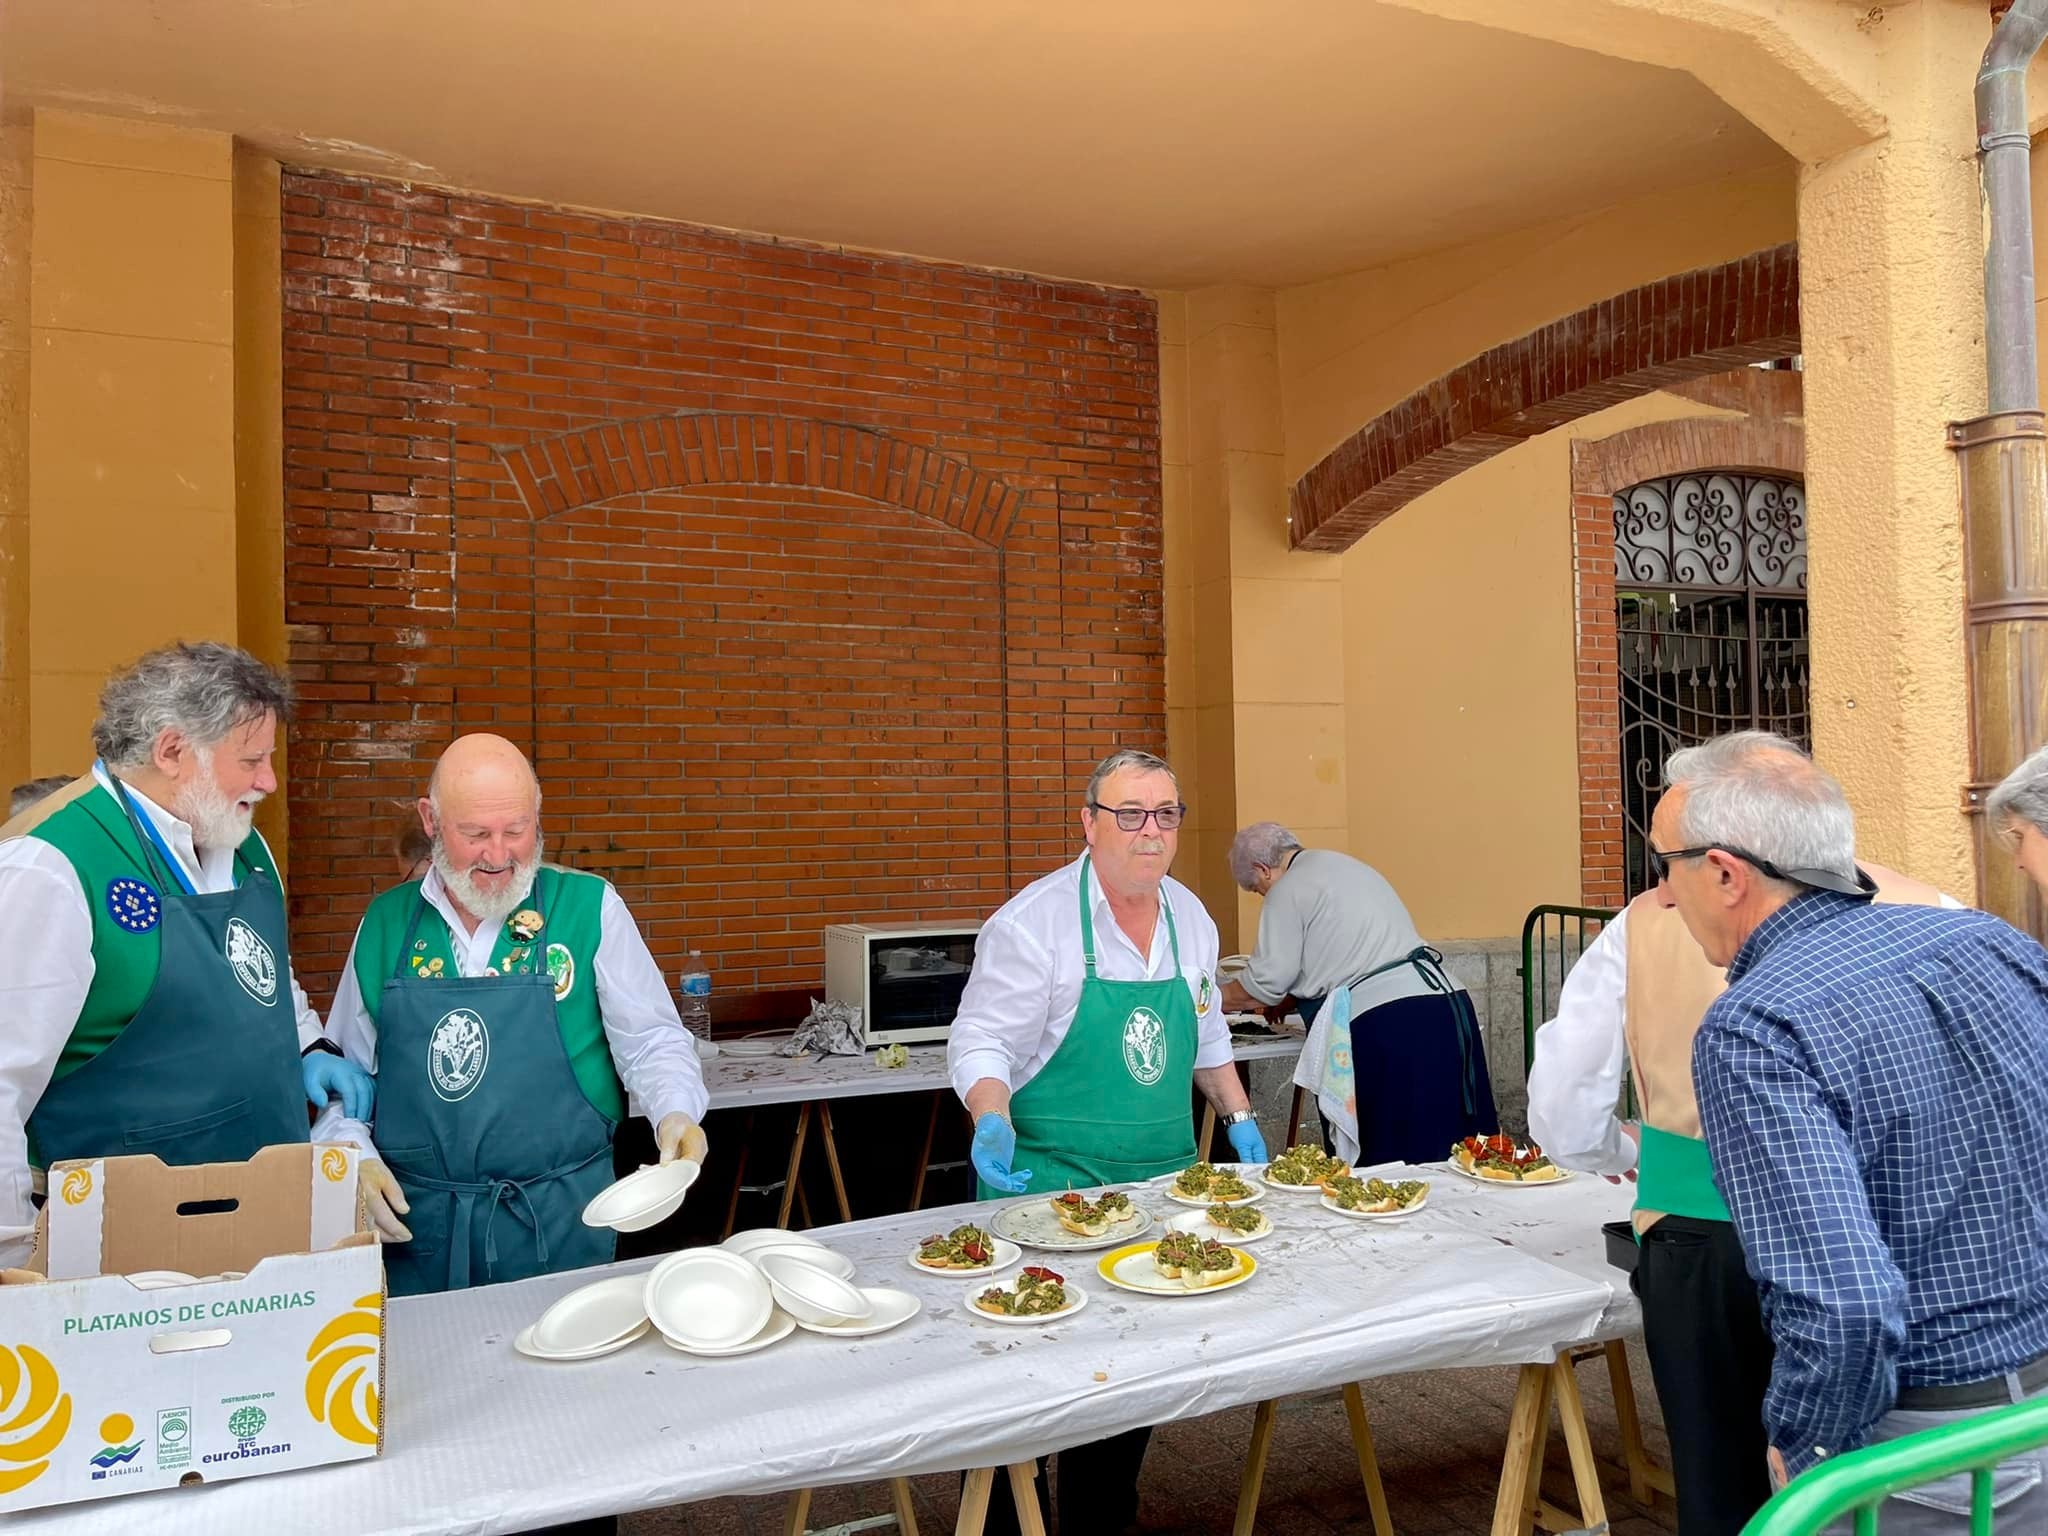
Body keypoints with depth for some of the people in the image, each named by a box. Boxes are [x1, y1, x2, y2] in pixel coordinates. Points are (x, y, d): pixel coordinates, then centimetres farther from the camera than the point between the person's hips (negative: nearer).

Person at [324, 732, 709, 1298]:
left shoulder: (591, 908, -5)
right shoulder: (385, 923, 4)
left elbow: (652, 1043, -3)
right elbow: (347, 1072, 13)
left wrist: (676, 1114, -21)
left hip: (558, 1222, -2)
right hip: (417, 1224, 2)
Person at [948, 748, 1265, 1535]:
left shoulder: (1190, 916, 7)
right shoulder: (1034, 921, -13)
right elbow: (981, 1042, -12)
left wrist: (1238, 1118, 12)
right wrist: (993, 1126, -28)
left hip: (1163, 1174, 6)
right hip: (1051, 1178, -5)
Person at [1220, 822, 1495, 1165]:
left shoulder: (1287, 891, -2)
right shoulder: (1341, 865, 25)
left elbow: (1268, 981, -2)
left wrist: (1215, 999, 15)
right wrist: (1287, 1000, 33)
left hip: (1387, 1023, -9)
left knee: (1383, 1161, -2)